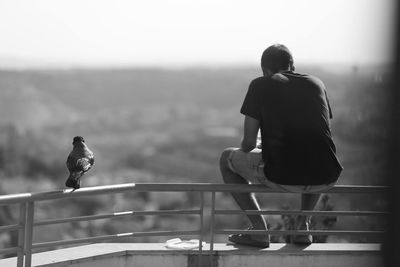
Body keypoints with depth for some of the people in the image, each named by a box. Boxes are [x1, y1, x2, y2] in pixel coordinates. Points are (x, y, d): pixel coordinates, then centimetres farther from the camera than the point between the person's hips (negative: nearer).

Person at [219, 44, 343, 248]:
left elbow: (249, 142, 5)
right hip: (325, 180, 4)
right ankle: (303, 224, 26)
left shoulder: (261, 85, 7)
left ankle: (259, 230, 15)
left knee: (227, 158, 24)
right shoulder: (316, 83, 18)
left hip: (281, 177, -4)